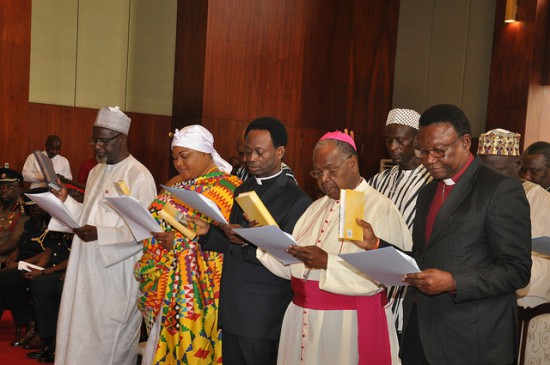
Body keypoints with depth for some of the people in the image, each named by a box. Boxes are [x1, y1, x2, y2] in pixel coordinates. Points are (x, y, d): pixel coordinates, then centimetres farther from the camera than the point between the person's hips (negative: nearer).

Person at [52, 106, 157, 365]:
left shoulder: (139, 177, -14)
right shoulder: (96, 172, 13)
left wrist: (100, 235, -25)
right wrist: (66, 201, 2)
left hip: (116, 273, -8)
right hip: (87, 268, 8)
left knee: (108, 340, 1)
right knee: (80, 333, 13)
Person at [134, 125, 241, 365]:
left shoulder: (225, 189, -9)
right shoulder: (178, 186, 14)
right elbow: (163, 222, 17)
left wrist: (179, 240, -22)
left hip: (197, 290, -7)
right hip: (168, 286, 7)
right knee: (166, 345, 12)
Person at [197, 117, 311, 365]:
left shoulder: (297, 200, -12)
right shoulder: (243, 190, 13)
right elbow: (233, 243, 14)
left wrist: (249, 242, -28)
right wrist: (207, 232, -3)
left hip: (264, 317, -7)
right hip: (232, 312, 7)